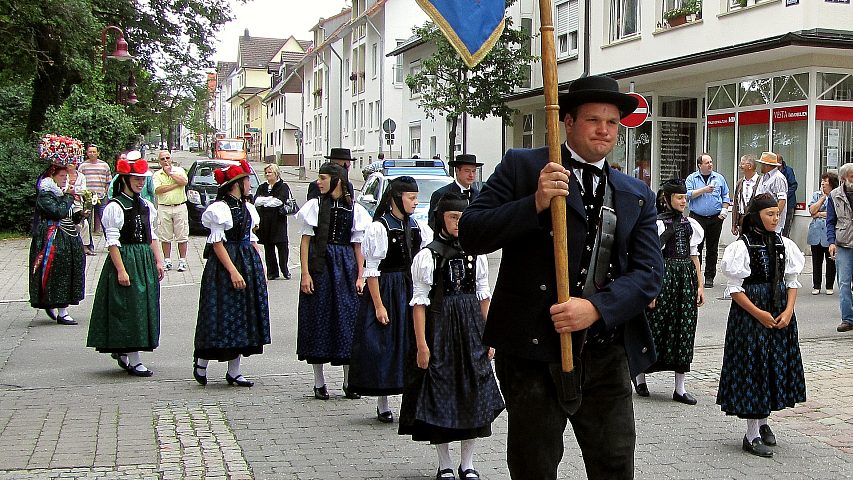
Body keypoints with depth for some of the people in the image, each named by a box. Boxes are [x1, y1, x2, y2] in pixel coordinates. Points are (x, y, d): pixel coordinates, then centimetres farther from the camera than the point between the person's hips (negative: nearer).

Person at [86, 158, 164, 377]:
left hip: (146, 261, 8)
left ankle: (122, 351, 27)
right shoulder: (114, 207, -10)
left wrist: (158, 261, 10)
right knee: (129, 307, -4)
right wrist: (121, 270, -19)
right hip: (125, 259, -8)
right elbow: (112, 242, -14)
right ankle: (134, 361, 2)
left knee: (144, 306, 11)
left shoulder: (146, 206, 12)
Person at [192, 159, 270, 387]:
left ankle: (234, 371, 13)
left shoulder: (247, 207, 14)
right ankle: (201, 362, 14)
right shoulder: (219, 208, -10)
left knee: (244, 317, 7)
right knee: (223, 316, -4)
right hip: (224, 267, -8)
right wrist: (233, 271, -19)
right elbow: (217, 243, -13)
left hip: (249, 263, 8)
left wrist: (261, 269, 12)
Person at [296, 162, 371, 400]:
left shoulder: (354, 209, 5)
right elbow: (305, 241, 0)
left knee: (347, 318, 3)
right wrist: (305, 273, -8)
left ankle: (349, 382, 13)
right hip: (319, 266, -1)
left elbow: (358, 245, 7)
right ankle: (319, 382, 12)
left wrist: (360, 276, 1)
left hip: (346, 266, 1)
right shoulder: (314, 205, 2)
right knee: (318, 318, 2)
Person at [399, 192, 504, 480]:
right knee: (440, 394, 3)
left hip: (471, 329, 4)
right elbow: (419, 302, -8)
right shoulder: (427, 256, -6)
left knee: (474, 394, 6)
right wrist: (421, 343, -12)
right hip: (439, 329, -4)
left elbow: (483, 297, 12)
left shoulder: (476, 254, 7)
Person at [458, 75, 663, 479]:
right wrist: (535, 204, -20)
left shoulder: (637, 195, 12)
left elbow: (649, 272, 2)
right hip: (533, 351, -3)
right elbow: (470, 234, -6)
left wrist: (596, 307, -16)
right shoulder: (522, 166, 1)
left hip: (607, 353, 3)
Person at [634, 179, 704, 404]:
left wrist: (700, 285, 10)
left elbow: (694, 256, 15)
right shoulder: (658, 223, -7)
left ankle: (680, 388, 11)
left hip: (687, 279, 6)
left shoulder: (690, 224, 11)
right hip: (663, 277, -6)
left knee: (684, 329, 6)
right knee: (656, 326, 1)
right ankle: (640, 374, 24)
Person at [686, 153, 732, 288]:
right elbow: (688, 195, -8)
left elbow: (725, 196, 13)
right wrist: (704, 190, -14)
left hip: (715, 218, 2)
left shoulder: (719, 178, 11)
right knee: (696, 247, -5)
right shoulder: (691, 178, 4)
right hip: (697, 217, -2)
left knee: (712, 248, 4)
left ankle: (709, 277, 10)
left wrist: (724, 209, -1)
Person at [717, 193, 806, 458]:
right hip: (750, 313, -6)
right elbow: (735, 288, -11)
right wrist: (758, 313, -15)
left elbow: (792, 281, 9)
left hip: (780, 313, 6)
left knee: (777, 364, 12)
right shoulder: (742, 246, -10)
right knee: (752, 366, -2)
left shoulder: (784, 244, 6)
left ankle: (763, 422, 30)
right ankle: (752, 435, 5)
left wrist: (788, 311, -5)